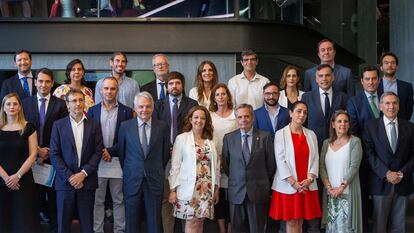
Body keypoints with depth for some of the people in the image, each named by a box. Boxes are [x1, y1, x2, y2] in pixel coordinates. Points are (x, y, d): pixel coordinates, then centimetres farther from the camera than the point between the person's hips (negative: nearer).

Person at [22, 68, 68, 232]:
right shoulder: (25, 103, 5)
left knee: (54, 198, 5)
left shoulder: (60, 104, 0)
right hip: (33, 157, 1)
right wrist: (36, 150, -8)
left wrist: (49, 152, -10)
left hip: (53, 157, -1)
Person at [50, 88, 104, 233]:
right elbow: (54, 155, -1)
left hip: (87, 181, 1)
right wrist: (69, 176, -10)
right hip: (65, 181, 0)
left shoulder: (94, 125, 6)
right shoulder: (58, 125, 3)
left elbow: (98, 152, 1)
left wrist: (83, 173, -10)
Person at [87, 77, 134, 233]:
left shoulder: (126, 111, 2)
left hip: (118, 162, -1)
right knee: (97, 201, 6)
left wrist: (111, 151, -12)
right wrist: (99, 152, -9)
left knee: (119, 200, 6)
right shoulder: (92, 111, 7)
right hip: (97, 161, 1)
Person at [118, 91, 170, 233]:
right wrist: (128, 172, 11)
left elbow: (166, 153, 7)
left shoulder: (162, 127, -1)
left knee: (154, 222, 6)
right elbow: (121, 152, 8)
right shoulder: (125, 126, -1)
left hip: (154, 180, 0)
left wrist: (157, 171, 10)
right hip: (132, 180, 0)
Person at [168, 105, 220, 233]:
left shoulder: (210, 141, 11)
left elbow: (215, 165, 14)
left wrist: (216, 188, 12)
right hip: (189, 188, -4)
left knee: (199, 222, 6)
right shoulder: (181, 138, -1)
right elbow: (175, 166, -4)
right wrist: (173, 190, -8)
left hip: (207, 189, 4)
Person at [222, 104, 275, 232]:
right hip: (236, 192, 1)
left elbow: (271, 163, 3)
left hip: (258, 191, -1)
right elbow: (225, 164, 9)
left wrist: (264, 182, 8)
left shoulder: (265, 136, -1)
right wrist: (235, 179, 9)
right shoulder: (229, 138, 3)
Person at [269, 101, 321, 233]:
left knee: (300, 221, 8)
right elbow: (280, 160, -8)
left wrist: (309, 179, -10)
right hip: (288, 185, -3)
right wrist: (293, 183, -14)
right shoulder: (281, 134, -2)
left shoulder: (311, 134, 11)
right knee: (291, 222, 0)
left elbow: (315, 158, 5)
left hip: (307, 186, 3)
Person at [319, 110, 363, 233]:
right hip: (329, 192, 4)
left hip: (347, 192, -3)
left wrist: (341, 187, -14)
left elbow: (354, 167, -8)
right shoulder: (326, 143, 12)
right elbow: (322, 166, 6)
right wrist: (328, 186, -8)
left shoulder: (355, 142, 0)